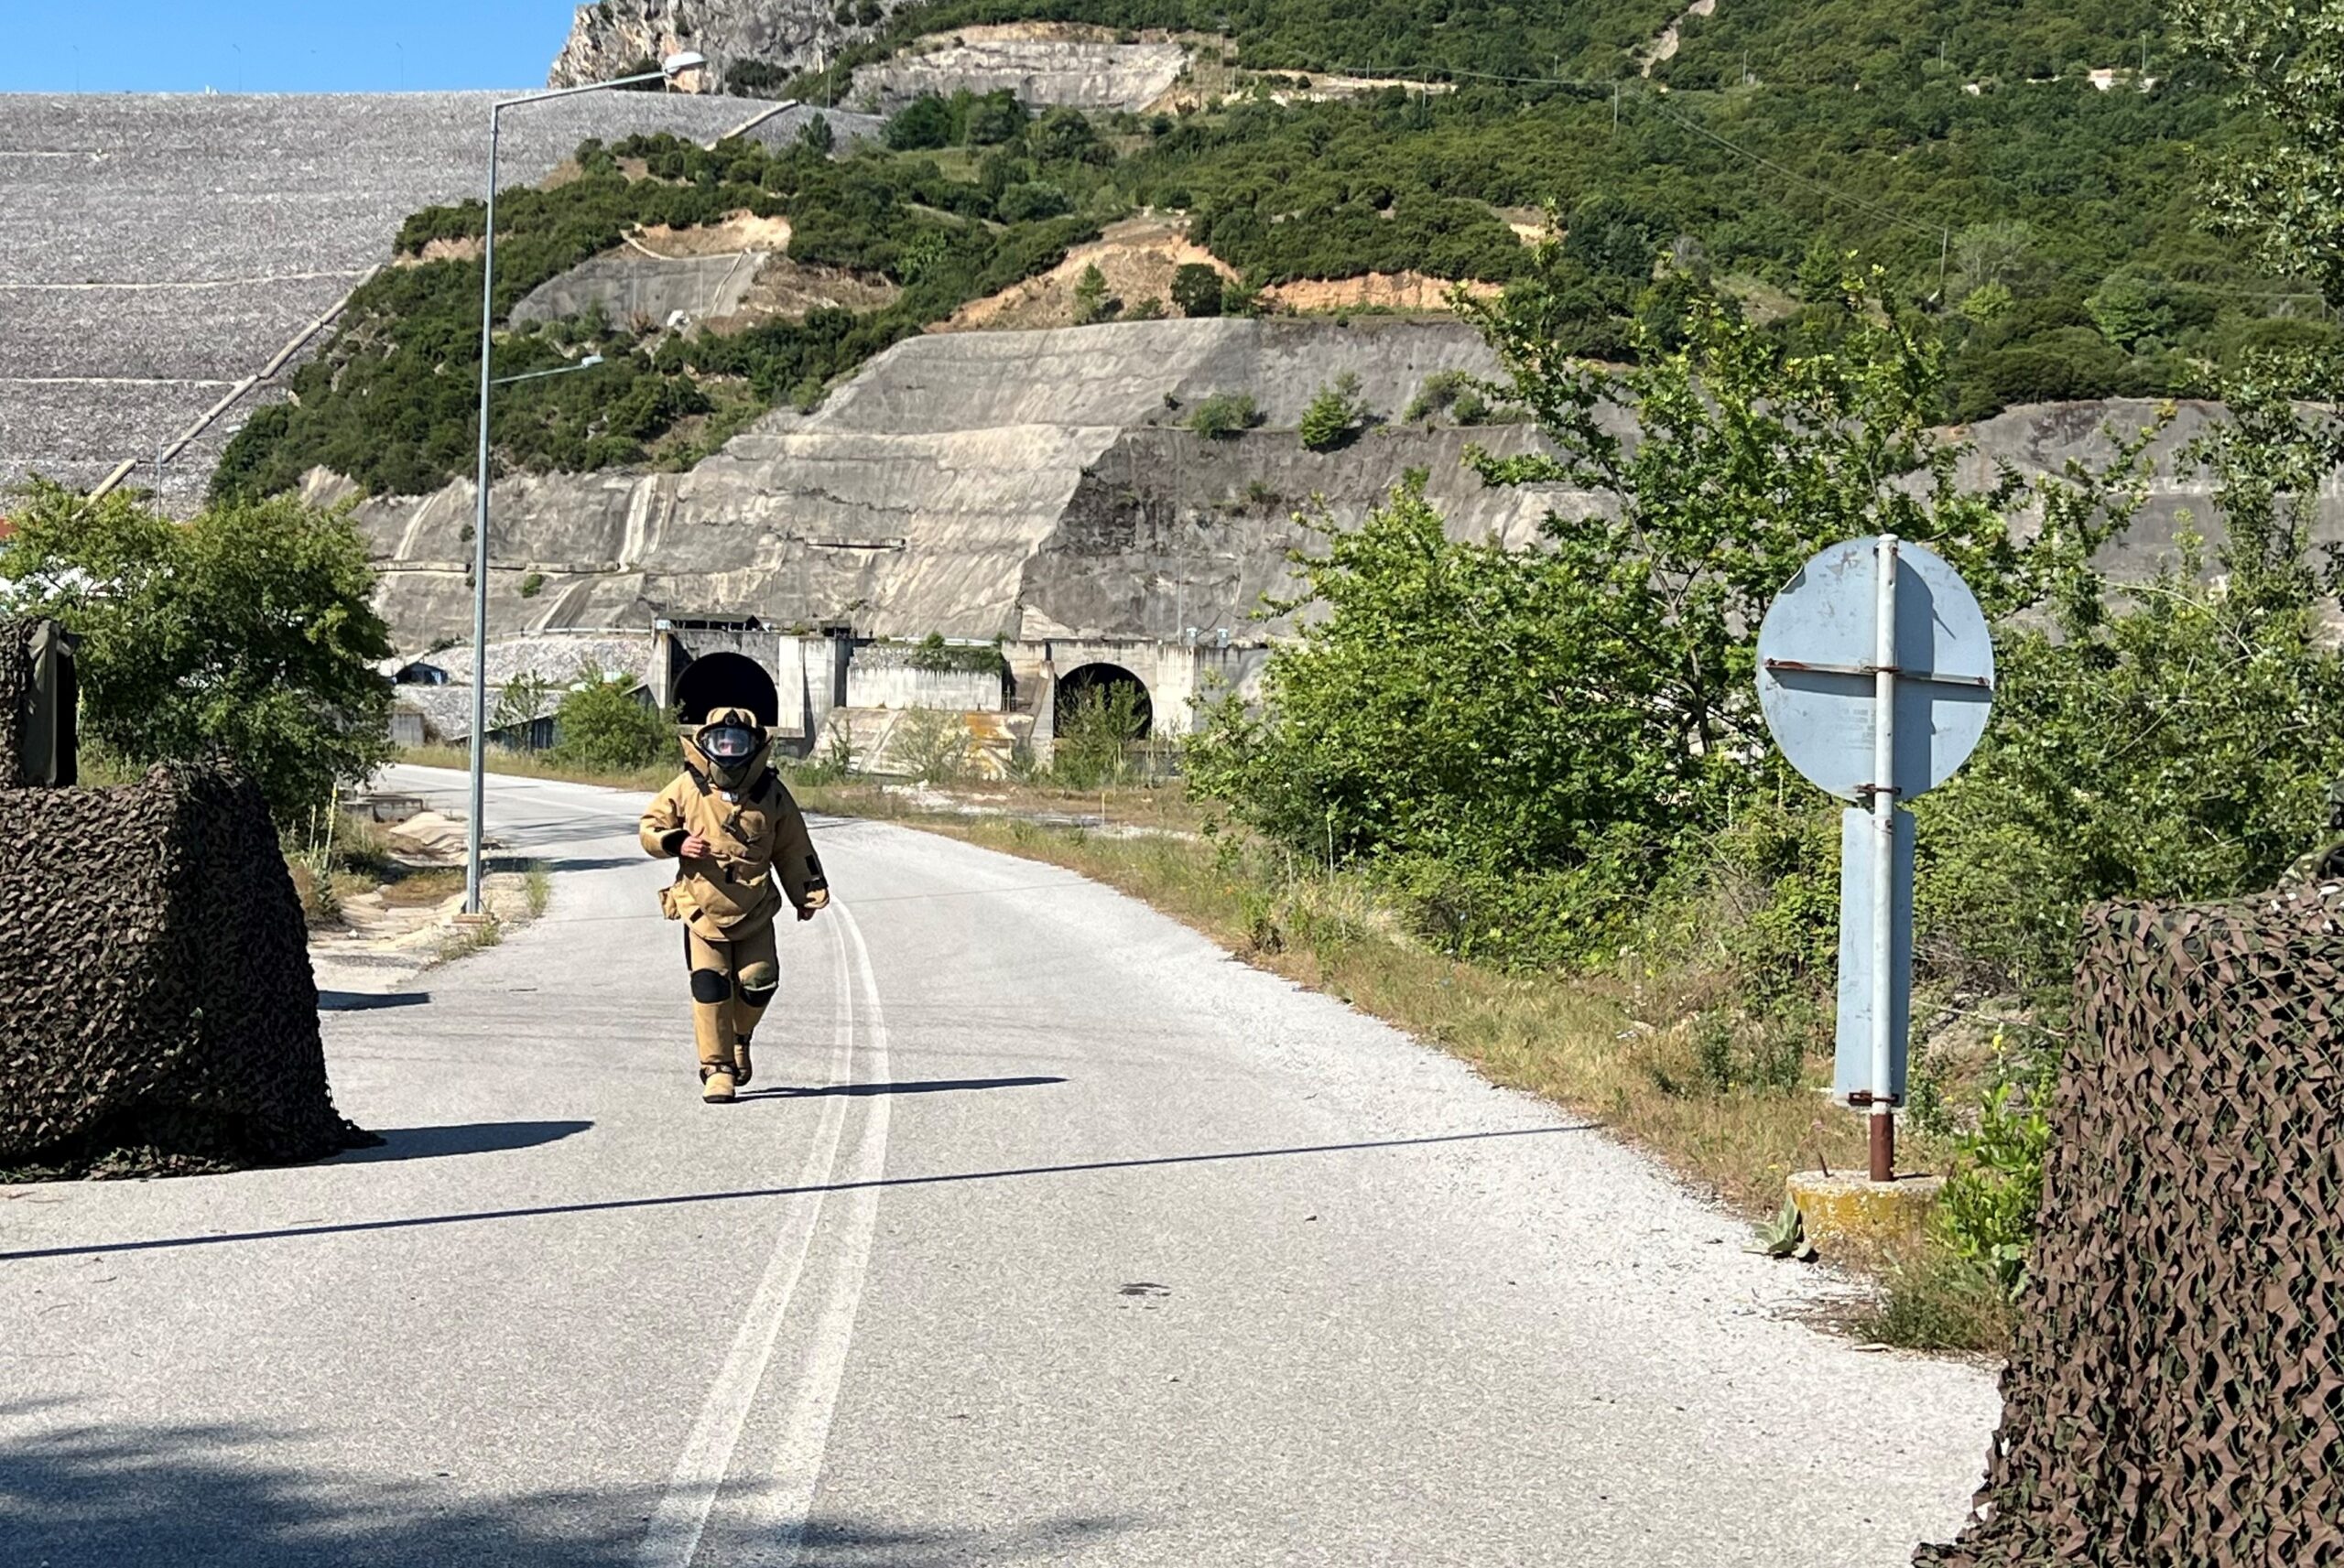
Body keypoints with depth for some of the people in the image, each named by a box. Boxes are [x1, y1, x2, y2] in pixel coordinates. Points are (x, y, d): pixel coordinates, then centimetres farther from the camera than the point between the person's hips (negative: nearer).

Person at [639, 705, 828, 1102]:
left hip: (754, 910, 2)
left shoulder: (770, 793, 0)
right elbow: (650, 828, 4)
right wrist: (677, 843, -17)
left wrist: (807, 894, 15)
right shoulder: (687, 789, -5)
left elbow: (792, 848, 10)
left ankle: (739, 1037, 28)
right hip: (703, 909, -1)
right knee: (710, 987, -8)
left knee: (759, 982, -2)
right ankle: (717, 1068, 1)